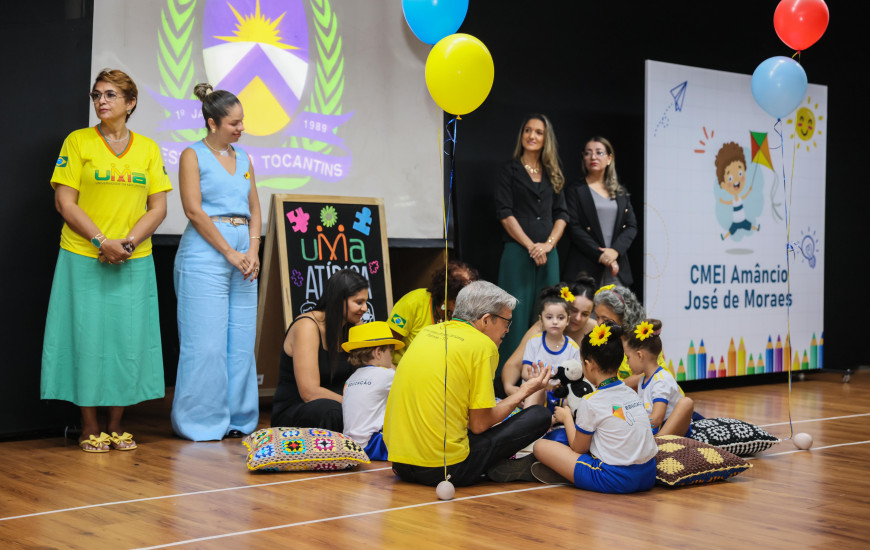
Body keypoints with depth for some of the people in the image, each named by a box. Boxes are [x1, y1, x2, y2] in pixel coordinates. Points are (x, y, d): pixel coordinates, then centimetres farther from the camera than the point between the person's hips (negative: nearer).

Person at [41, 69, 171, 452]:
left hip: (134, 262, 3)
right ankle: (90, 427, 10)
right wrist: (102, 241, -14)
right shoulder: (78, 141, 1)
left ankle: (116, 426, 15)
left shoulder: (148, 148, 9)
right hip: (84, 259, -2)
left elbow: (158, 208, 5)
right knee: (88, 337, -2)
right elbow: (65, 202, -4)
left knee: (129, 338, 3)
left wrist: (128, 242, -10)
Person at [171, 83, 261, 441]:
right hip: (205, 254, -6)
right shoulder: (193, 155, -2)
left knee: (242, 341, 7)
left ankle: (238, 419, 15)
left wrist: (253, 250, -1)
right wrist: (230, 253, -12)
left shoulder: (243, 158, 16)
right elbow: (194, 211, -9)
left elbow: (254, 208, 16)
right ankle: (203, 424, 4)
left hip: (244, 254, 6)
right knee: (206, 342, -5)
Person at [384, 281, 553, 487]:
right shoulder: (483, 345, -7)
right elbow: (479, 424, -8)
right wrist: (525, 391, 7)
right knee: (539, 416, 3)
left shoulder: (427, 332, 12)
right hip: (444, 469, -7)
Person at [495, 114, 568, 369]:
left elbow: (561, 214, 11)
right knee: (517, 313, -6)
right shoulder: (511, 170, 4)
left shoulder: (552, 174, 16)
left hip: (548, 253, 4)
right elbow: (505, 214, -4)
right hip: (518, 252, -4)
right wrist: (531, 246, -11)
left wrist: (548, 244, -6)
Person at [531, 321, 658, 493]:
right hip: (648, 477, 7)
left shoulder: (590, 402, -9)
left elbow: (579, 448, 1)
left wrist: (567, 418, 18)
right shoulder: (631, 393, 9)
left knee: (541, 446, 0)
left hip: (615, 481, -7)